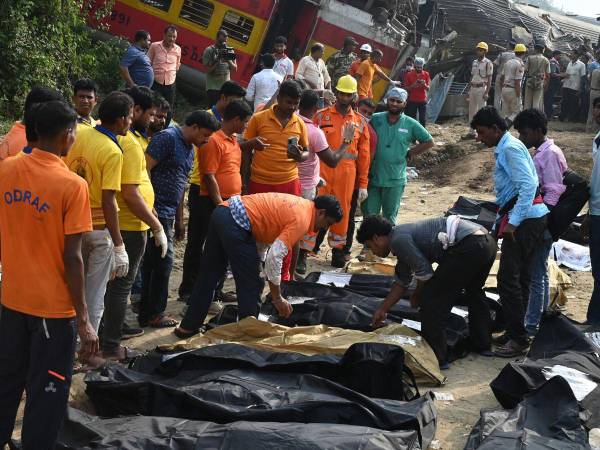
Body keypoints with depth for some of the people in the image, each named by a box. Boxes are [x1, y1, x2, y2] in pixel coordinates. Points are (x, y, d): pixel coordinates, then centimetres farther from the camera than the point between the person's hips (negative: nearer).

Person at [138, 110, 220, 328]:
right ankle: (154, 313, 6)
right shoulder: (167, 138, -10)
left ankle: (147, 313, 20)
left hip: (168, 213, 9)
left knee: (153, 262, 13)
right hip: (156, 211, -9)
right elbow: (144, 169, -17)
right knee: (163, 261, -4)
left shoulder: (190, 149, 18)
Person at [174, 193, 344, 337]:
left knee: (208, 276, 18)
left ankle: (187, 327, 28)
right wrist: (277, 298, -7)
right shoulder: (302, 220, -9)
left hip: (223, 211, 10)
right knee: (251, 285, 2)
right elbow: (274, 257, -16)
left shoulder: (299, 203, 18)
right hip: (236, 225, -10)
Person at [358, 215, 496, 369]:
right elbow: (402, 282, 34)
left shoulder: (398, 239, -4)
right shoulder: (403, 235, 26)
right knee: (474, 292, 35)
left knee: (431, 300, 1)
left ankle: (437, 358, 7)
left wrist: (416, 295, 13)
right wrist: (382, 309, 41)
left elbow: (425, 272, -7)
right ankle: (483, 345, 48)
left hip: (468, 247, -11)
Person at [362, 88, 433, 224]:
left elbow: (429, 142, 6)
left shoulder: (410, 124, -2)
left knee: (390, 217, 12)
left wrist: (409, 153, 0)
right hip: (373, 177, 1)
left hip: (395, 180, -1)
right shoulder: (376, 119, 1)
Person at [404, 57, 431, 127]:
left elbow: (428, 88, 1)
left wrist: (424, 85, -21)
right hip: (412, 101, -1)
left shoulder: (426, 74, 2)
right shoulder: (409, 75, -2)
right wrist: (413, 86, -18)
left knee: (423, 119, -2)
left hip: (423, 100, 1)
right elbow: (406, 88, 1)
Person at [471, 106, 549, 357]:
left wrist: (513, 221, -23)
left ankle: (518, 339, -4)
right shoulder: (505, 149, 20)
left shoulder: (510, 148, -12)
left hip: (524, 219, -11)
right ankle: (515, 333, 22)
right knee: (520, 278, 14)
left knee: (508, 279, -9)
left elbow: (529, 185, -22)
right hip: (530, 218, 11)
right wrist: (499, 224, 25)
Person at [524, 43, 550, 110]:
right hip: (540, 83, 1)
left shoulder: (530, 58, -2)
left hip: (530, 82, -1)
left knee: (527, 102, 5)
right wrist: (546, 84, 13)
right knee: (537, 103, 4)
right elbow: (548, 75, 2)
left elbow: (525, 70, -5)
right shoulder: (546, 60, 2)